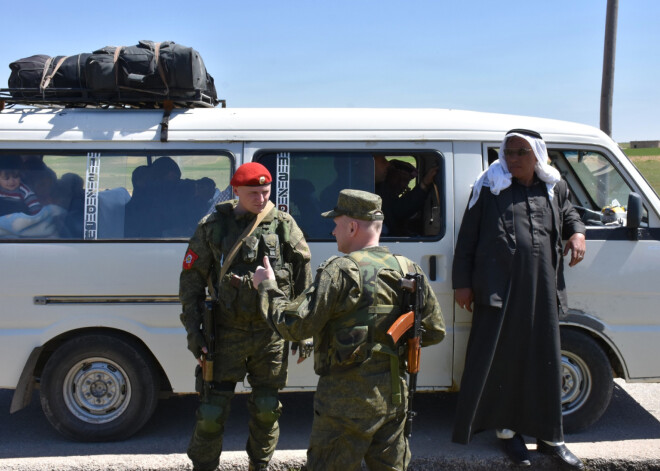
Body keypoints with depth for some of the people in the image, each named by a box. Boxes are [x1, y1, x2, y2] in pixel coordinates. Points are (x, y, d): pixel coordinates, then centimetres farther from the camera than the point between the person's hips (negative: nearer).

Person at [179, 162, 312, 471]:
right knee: (213, 410, 2)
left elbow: (304, 281, 6)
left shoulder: (284, 225, 1)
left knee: (266, 408, 12)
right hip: (227, 332, -1)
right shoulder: (213, 226, -3)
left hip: (271, 333, 1)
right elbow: (190, 282, 2)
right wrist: (194, 332, -3)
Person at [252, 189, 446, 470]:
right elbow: (435, 331, 10)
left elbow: (294, 326, -15)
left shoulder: (340, 271, -17)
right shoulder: (409, 271, 3)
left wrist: (267, 287, -1)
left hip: (348, 399, -6)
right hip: (394, 396, 6)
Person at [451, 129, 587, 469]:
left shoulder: (554, 188, 10)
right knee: (500, 359, 4)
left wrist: (577, 234, 6)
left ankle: (549, 435, 24)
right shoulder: (489, 188, 0)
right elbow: (466, 239, 1)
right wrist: (463, 283, -3)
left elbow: (569, 214, 29)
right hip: (498, 289, -3)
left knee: (544, 362, 10)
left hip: (543, 290, 3)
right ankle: (507, 429, 22)